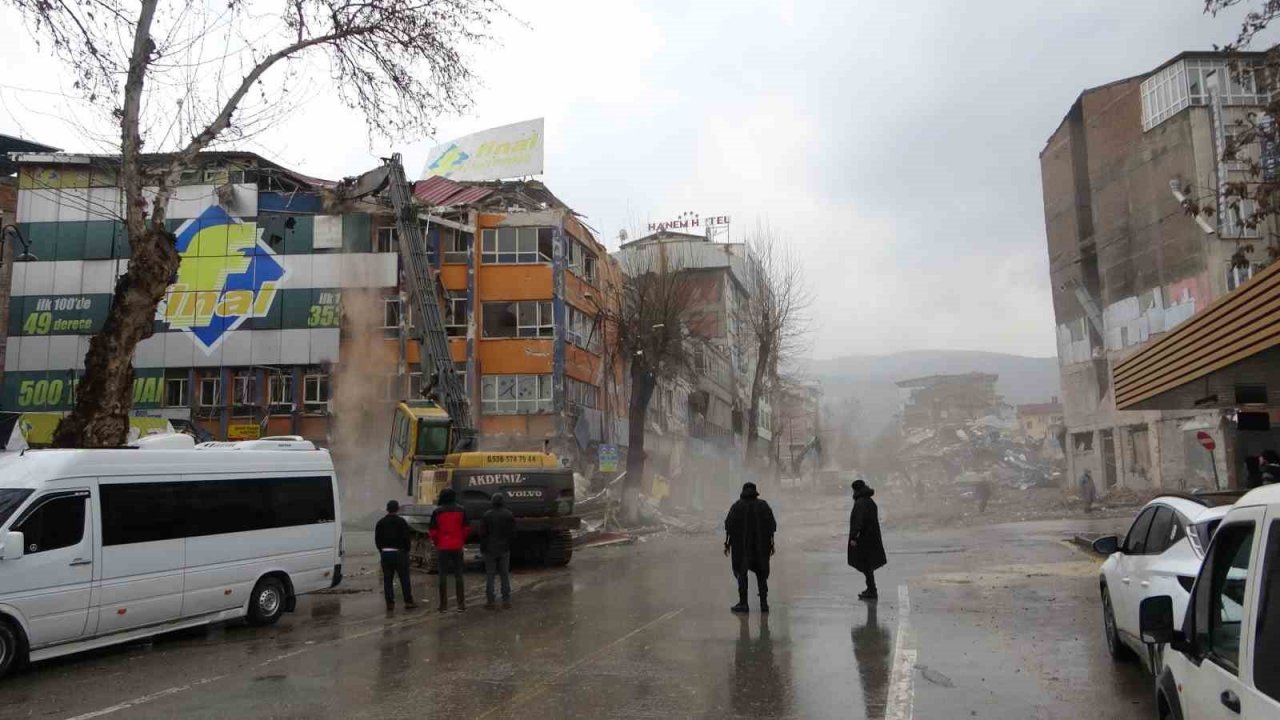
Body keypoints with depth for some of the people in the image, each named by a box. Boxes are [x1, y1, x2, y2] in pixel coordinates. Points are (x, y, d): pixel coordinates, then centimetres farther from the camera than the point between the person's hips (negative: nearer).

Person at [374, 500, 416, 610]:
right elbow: (406, 538, -10)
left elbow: (377, 540, 8)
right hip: (399, 552, -4)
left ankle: (390, 602, 4)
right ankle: (408, 601, 3)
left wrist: (382, 551, 14)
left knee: (387, 579, 6)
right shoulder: (401, 522, -7)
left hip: (385, 553, 4)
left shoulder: (380, 523, 7)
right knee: (404, 578, 2)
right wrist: (406, 550, 3)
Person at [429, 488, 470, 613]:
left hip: (443, 547, -1)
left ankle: (444, 605, 5)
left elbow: (432, 531, -3)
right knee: (458, 575, 7)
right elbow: (467, 528, 0)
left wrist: (436, 543, 11)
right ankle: (461, 604, 7)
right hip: (457, 546, 1)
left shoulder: (437, 512, -4)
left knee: (443, 575, 5)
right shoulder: (461, 510, 0)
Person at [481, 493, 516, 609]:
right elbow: (513, 532, -1)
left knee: (490, 575, 3)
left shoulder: (487, 515, -7)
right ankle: (506, 600, 7)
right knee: (505, 574, 7)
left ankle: (490, 601, 1)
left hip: (490, 548, -2)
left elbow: (482, 533, -7)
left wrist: (482, 548, 3)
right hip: (504, 549, 2)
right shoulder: (509, 515, -1)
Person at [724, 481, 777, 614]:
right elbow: (772, 526, 0)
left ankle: (743, 603, 4)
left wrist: (727, 543, -1)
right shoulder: (764, 506, 3)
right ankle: (764, 603, 7)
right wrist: (771, 544, 5)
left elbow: (729, 525, -8)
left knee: (741, 573, 6)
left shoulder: (737, 506, -3)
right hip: (761, 546, 2)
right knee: (761, 573, 12)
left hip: (741, 545, -2)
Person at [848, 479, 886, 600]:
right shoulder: (871, 502, 11)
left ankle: (872, 591, 1)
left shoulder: (860, 503, -18)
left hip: (863, 539, -10)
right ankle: (871, 589, 24)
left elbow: (858, 521, -25)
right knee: (868, 565, 17)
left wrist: (853, 537, -24)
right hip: (872, 537, 10)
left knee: (866, 565, -3)